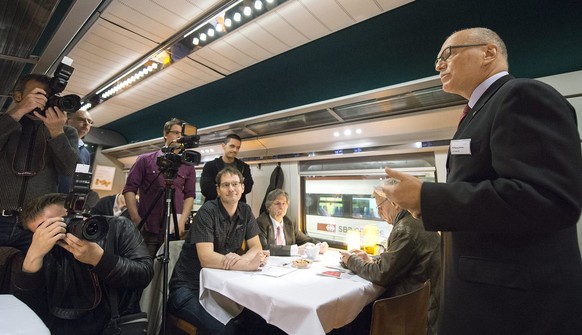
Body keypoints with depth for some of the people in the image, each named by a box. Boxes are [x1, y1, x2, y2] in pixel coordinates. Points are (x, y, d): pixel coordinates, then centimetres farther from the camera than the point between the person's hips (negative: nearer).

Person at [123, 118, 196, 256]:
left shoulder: (188, 167, 8)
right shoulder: (145, 160, 6)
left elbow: (190, 195, 5)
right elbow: (130, 189, 3)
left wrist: (182, 222, -7)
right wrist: (136, 220, -6)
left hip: (174, 230, 1)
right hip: (146, 229, 0)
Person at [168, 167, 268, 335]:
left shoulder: (245, 211, 0)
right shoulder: (207, 212, -17)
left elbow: (256, 248, -2)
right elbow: (206, 259, -25)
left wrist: (240, 258, -24)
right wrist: (248, 264, -34)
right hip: (189, 287, -5)